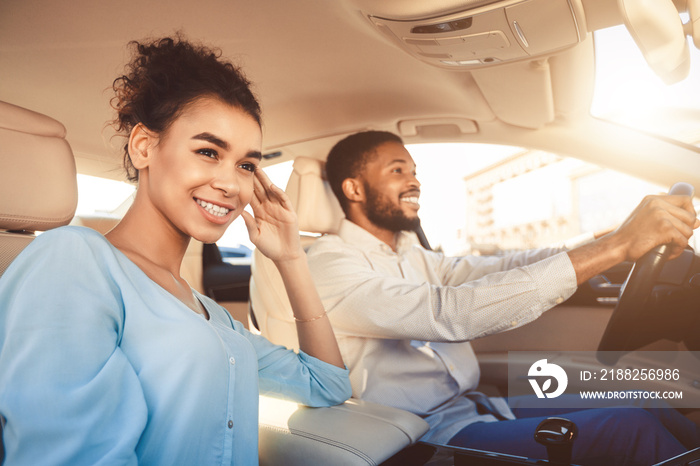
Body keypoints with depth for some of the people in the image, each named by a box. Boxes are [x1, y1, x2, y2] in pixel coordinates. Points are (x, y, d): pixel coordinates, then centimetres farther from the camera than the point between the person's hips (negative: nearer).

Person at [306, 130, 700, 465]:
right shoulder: (329, 263, -14)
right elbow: (449, 314, -28)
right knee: (632, 430, -18)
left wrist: (618, 236, -10)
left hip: (476, 408, 8)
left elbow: (503, 269, 3)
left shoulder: (414, 257, 15)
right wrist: (614, 247, -28)